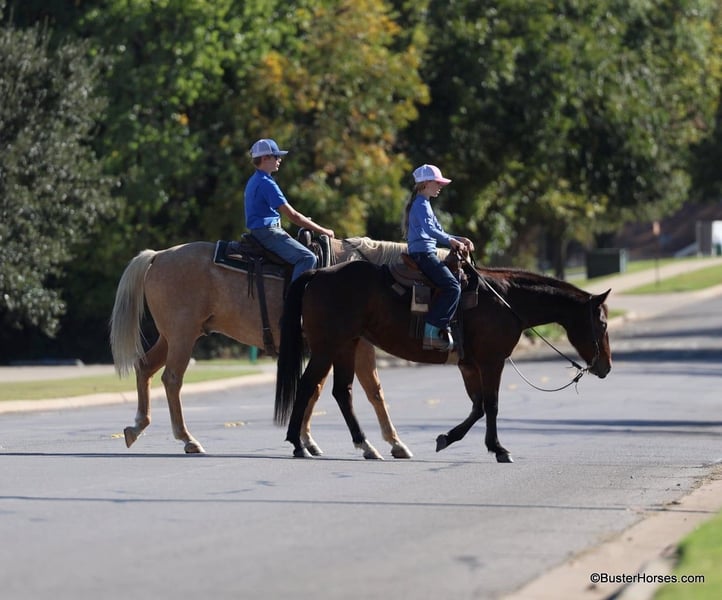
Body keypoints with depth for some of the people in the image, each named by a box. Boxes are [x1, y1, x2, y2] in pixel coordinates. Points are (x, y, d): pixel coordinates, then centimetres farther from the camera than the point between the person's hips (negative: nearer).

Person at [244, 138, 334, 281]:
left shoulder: (254, 181, 16)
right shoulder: (267, 183, -16)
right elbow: (292, 215, -18)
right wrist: (322, 231, -12)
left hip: (258, 231, 11)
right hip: (268, 232, -11)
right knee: (307, 258, -23)